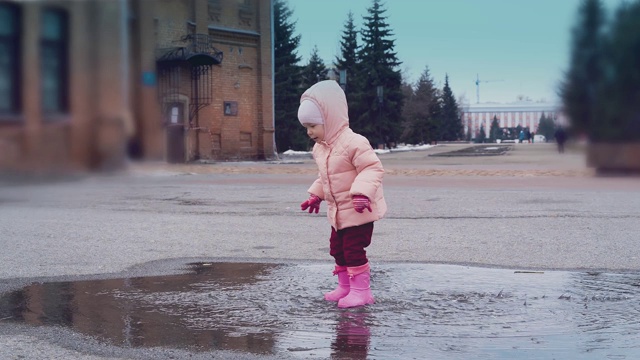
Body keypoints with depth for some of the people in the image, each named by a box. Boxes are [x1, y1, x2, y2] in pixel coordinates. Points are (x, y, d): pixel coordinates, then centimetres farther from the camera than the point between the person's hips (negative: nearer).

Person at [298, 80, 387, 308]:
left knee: (354, 249, -7)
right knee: (337, 249, 15)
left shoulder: (353, 143, -23)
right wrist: (316, 195, 19)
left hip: (358, 210, -9)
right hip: (337, 212, 9)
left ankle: (361, 291, 4)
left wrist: (362, 192, -37)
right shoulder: (320, 148, 7)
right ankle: (345, 287, 28)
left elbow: (373, 168, -27)